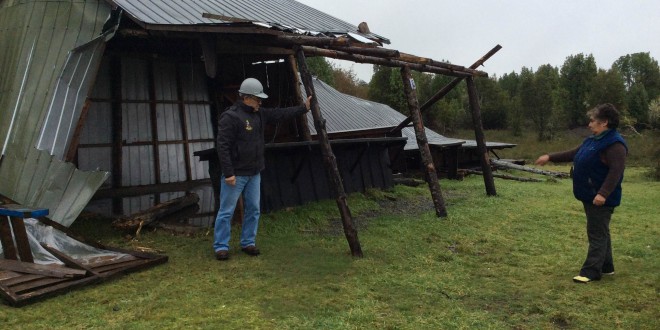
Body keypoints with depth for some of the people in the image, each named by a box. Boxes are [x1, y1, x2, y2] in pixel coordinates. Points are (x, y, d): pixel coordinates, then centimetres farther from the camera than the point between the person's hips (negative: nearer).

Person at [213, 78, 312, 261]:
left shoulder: (259, 114, 8)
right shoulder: (230, 117, -17)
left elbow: (281, 113, 14)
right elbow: (222, 147, -20)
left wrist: (304, 108, 10)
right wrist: (228, 173, -21)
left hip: (254, 173, 8)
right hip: (235, 174, -8)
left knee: (253, 209, 11)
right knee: (226, 211, 0)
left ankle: (248, 242, 23)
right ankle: (221, 246, 10)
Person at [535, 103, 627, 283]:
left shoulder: (614, 144, -19)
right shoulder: (593, 140, 13)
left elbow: (616, 171, -27)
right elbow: (573, 154, 22)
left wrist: (603, 193, -33)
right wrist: (550, 157, 19)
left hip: (601, 199, -10)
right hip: (590, 196, 10)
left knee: (597, 235, -5)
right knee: (600, 233, 18)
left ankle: (591, 271, 0)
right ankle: (606, 266, 29)